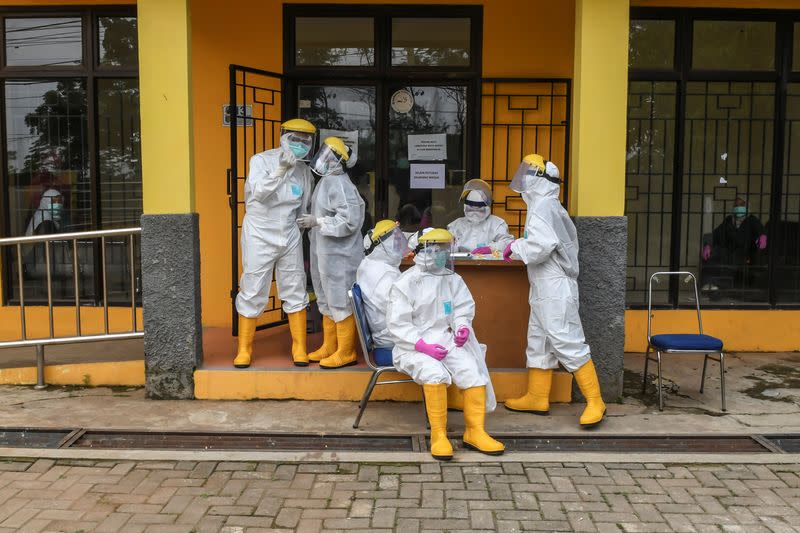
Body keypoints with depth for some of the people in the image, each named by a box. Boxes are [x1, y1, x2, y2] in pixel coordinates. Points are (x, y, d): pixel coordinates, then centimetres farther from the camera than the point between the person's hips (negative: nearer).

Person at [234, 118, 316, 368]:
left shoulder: (304, 170, 7)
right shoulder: (262, 160, -7)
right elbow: (258, 192, -23)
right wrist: (280, 171, -34)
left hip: (290, 237, 4)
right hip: (260, 237, -4)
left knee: (295, 292, 6)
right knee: (252, 293, 0)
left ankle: (299, 348, 16)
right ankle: (244, 349, 13)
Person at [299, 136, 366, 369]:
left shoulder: (338, 183, -19)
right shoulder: (326, 182, 12)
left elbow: (350, 219, -26)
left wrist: (317, 222, -22)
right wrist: (311, 221, 10)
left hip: (339, 255, -11)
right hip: (325, 253, 11)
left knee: (340, 302, -1)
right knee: (327, 302, 18)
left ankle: (345, 352, 10)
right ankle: (329, 347, 31)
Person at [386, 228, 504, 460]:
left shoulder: (452, 279, 11)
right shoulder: (405, 283, -5)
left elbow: (464, 308, 14)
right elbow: (397, 324, -9)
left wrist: (463, 327, -10)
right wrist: (423, 345, -21)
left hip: (446, 340, 5)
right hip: (414, 345, -4)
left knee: (472, 370, -19)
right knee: (435, 373, -33)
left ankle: (475, 432, -7)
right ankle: (438, 434, -22)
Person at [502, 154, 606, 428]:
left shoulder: (543, 206, -15)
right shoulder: (547, 205, 17)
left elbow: (541, 246, -25)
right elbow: (542, 243, 12)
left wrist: (515, 248, -11)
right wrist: (518, 246, 8)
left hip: (555, 289, -11)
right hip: (544, 289, 11)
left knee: (567, 343, -8)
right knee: (538, 341, 15)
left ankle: (594, 402, -1)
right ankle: (537, 398, 24)